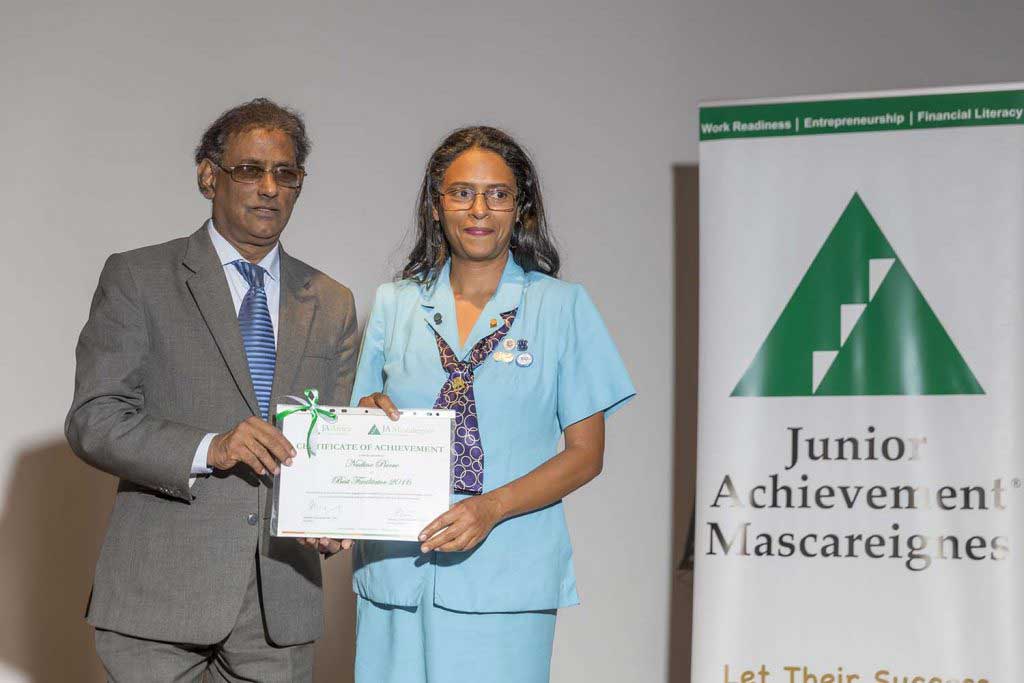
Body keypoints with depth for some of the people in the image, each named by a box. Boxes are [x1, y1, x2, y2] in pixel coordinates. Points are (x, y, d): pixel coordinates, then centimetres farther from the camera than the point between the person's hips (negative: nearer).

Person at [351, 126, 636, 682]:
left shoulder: (562, 307, 2)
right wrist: (368, 418, -6)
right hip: (394, 569, 2)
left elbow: (585, 453, 0)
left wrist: (492, 507, -14)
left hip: (506, 577, -2)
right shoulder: (393, 305, 10)